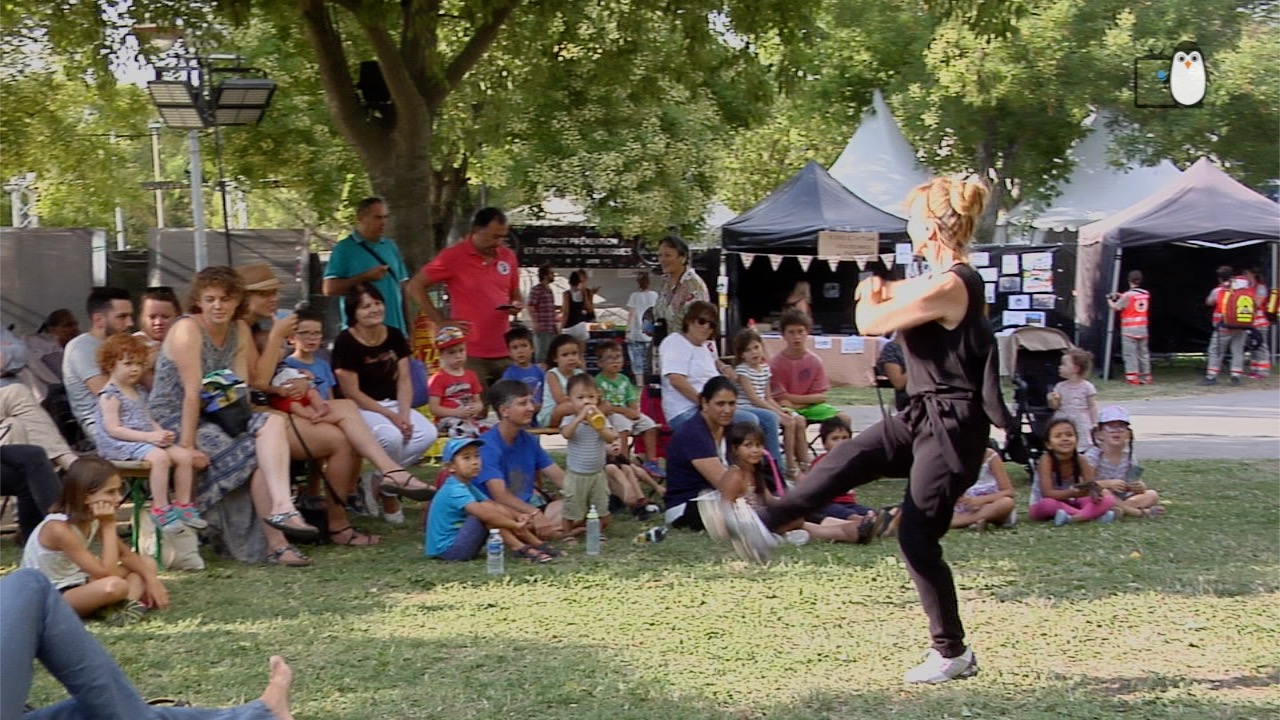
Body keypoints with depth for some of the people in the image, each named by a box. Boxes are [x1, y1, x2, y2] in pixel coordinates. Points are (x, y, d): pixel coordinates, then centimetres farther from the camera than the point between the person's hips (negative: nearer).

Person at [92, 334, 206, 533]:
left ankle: (183, 505, 3)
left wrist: (161, 432, -1)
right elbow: (113, 429, -17)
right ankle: (160, 509, -27)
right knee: (159, 457, -33)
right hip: (121, 445, -9)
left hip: (146, 440, 9)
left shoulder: (139, 391, 18)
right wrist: (148, 436, -23)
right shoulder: (110, 395, -9)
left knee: (184, 455, -6)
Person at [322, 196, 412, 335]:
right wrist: (365, 278, -14)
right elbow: (329, 288, -10)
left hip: (395, 329, 5)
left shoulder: (391, 246, 14)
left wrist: (407, 328, 13)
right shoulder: (344, 248, -2)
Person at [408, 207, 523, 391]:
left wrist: (518, 305, -1)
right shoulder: (453, 256, -5)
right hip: (471, 355, -4)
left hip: (505, 353, 5)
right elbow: (415, 287, -3)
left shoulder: (507, 256, 9)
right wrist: (441, 322, -6)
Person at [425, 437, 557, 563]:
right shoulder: (455, 490, -20)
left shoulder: (468, 487, 13)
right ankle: (520, 548, -23)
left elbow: (496, 506, 8)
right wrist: (515, 525, -29)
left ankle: (537, 544, -2)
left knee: (500, 512, 5)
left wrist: (518, 516, -11)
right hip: (448, 549, -10)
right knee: (487, 509, -22)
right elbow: (483, 513, -32)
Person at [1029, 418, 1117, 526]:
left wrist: (1095, 493, -39)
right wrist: (1073, 493, -44)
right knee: (1047, 504, -41)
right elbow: (1047, 493, -30)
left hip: (1069, 504, 5)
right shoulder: (1046, 460, -22)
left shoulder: (1080, 460, -10)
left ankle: (1073, 518, -38)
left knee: (1109, 499, -15)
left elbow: (1090, 488, -13)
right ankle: (1093, 515, -35)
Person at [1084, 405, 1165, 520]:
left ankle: (1121, 509, -30)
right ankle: (1142, 512, -32)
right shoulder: (1093, 455, -9)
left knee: (1152, 495, -11)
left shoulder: (1128, 456, 5)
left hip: (1121, 499, 5)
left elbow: (1140, 484, 3)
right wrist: (1108, 483, -31)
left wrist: (1140, 487, -22)